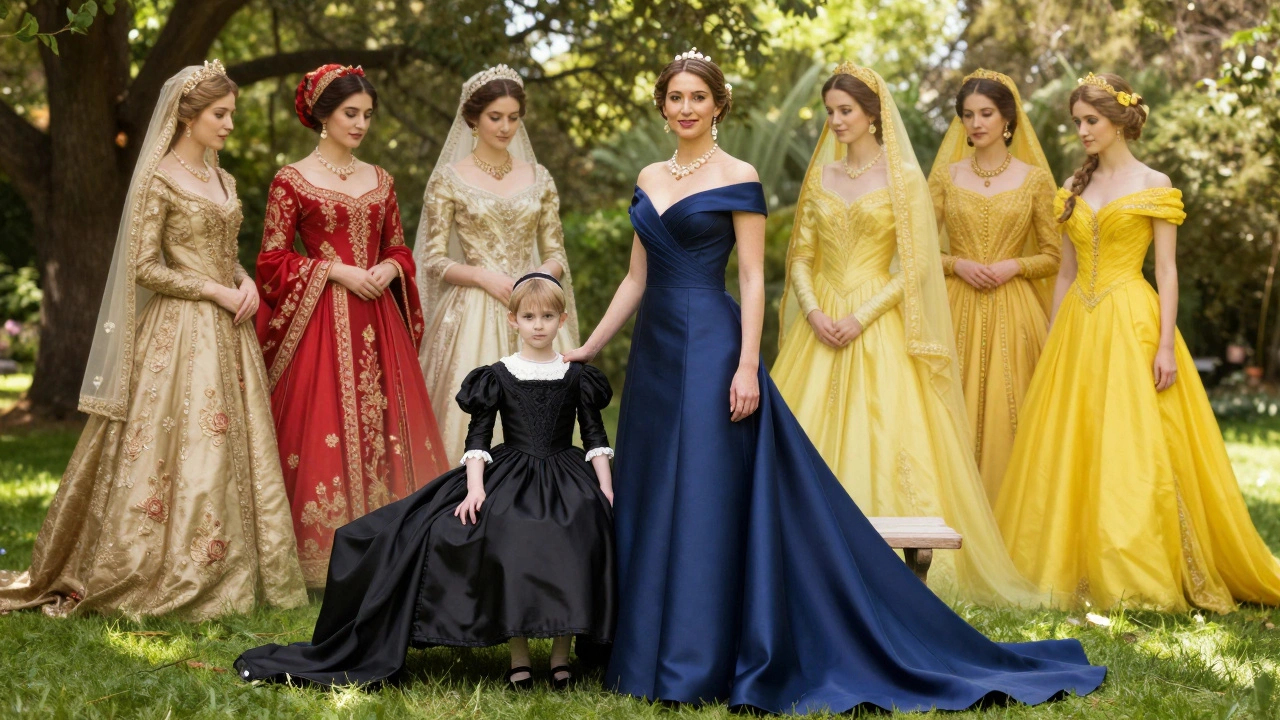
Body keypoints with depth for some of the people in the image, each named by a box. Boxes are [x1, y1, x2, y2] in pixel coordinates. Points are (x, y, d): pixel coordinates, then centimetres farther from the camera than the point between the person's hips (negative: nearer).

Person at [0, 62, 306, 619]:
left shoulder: (222, 180, 15)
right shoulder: (157, 180, -7)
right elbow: (144, 267, -11)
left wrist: (245, 281, 1)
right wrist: (215, 291, -14)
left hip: (227, 332, 7)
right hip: (179, 329, -7)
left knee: (234, 450, 6)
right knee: (177, 448, -7)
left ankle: (228, 575, 12)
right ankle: (168, 578, 1)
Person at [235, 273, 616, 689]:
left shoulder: (577, 377, 7)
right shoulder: (498, 376, 4)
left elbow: (595, 437, 8)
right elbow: (478, 437, 2)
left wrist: (606, 491, -3)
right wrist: (475, 489, -12)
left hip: (567, 482, 1)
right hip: (507, 481, 0)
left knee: (577, 542, -25)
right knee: (507, 545, -27)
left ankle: (561, 656, -11)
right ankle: (518, 658, -14)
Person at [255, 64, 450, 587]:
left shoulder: (380, 180, 13)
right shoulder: (292, 180, -1)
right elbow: (272, 259, -3)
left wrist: (389, 270, -3)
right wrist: (336, 271, -12)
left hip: (378, 322, 5)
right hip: (320, 320, -5)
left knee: (385, 428, 3)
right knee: (325, 434, -6)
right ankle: (326, 561, 0)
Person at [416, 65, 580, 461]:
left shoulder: (538, 178, 10)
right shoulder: (449, 179, 1)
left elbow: (556, 254, 12)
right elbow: (434, 261, -1)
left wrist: (542, 277, -9)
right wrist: (483, 276, -16)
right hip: (473, 315, -3)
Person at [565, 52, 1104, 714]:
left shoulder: (737, 179, -4)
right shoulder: (649, 180, 13)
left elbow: (752, 279, -8)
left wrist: (747, 367, -16)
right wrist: (589, 347, 15)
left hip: (711, 348, -7)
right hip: (654, 351, 7)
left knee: (706, 503, -6)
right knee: (646, 503, 9)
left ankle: (698, 665, 0)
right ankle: (648, 654, 18)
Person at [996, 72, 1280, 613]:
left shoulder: (1153, 185, -1)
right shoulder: (1075, 189, 13)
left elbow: (1167, 270, -5)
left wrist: (1166, 344, -13)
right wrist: (1053, 342, 11)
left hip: (1132, 324, -5)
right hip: (1078, 326, 5)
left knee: (1133, 449, -7)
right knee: (1072, 451, 3)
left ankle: (1137, 574, 0)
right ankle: (1076, 569, 10)